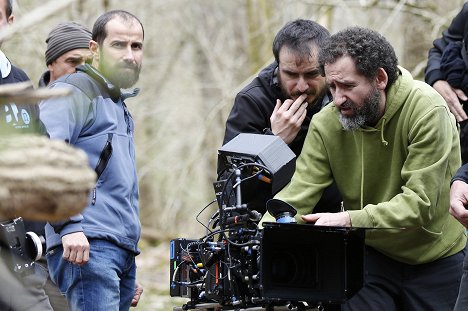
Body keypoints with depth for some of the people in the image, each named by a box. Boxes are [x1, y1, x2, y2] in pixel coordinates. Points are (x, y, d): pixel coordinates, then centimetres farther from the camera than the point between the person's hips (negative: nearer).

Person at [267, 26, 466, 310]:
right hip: (372, 255, 3)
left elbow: (419, 203, -29)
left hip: (436, 259, -2)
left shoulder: (427, 111, -24)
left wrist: (350, 220, -41)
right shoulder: (326, 124, -12)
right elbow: (298, 195, -16)